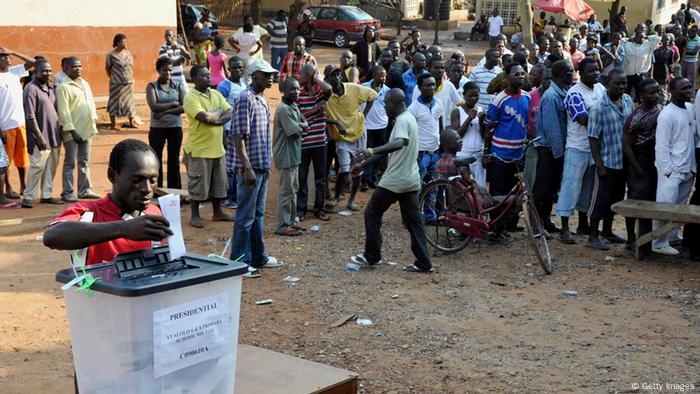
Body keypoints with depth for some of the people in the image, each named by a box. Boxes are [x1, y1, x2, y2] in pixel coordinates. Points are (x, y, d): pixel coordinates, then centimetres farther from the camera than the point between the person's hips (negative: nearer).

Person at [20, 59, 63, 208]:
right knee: (37, 167, -6)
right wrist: (40, 136, -19)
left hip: (54, 136, 8)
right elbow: (30, 116, -16)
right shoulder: (31, 89, -12)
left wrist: (60, 132, 15)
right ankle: (28, 197, 4)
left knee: (51, 167, 11)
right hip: (41, 137, -8)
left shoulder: (50, 88, 12)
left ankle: (46, 195, 20)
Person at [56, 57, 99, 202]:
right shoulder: (63, 87, -11)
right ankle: (68, 193, 5)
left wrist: (93, 123, 13)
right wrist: (72, 130, -19)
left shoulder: (85, 84, 13)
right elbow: (63, 111, -15)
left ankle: (85, 190, 21)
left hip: (87, 130, 7)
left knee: (84, 162, 13)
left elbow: (91, 103, 19)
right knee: (70, 163, -1)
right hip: (73, 132, -7)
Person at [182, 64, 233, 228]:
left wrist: (214, 118, -17)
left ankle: (217, 212, 30)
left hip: (217, 148, 7)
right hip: (199, 149, -7)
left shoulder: (216, 94, 9)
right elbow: (206, 117, -26)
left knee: (218, 183, 16)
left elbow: (230, 114, -1)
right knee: (198, 184, 3)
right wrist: (219, 112, -8)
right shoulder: (190, 98, -13)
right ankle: (194, 215, 16)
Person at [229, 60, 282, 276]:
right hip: (250, 167, -9)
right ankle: (240, 262, 6)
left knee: (258, 213, 16)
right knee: (246, 215, -2)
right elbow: (238, 137, -19)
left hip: (262, 166, 9)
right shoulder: (246, 99, -14)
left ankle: (257, 257, 26)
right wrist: (247, 168, -22)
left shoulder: (262, 100, 13)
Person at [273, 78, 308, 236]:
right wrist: (301, 127, -2)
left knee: (294, 189, 16)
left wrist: (299, 125, -10)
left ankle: (291, 221, 25)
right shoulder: (283, 109, -19)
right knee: (287, 191, -5)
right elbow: (295, 133, -22)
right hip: (285, 156, -10)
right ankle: (282, 226, 1)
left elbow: (305, 125, 10)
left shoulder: (294, 107, 13)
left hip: (294, 155, 10)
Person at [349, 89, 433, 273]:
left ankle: (371, 256, 15)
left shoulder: (402, 120, -16)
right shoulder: (409, 118, 15)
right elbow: (391, 148, 20)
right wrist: (363, 164, 19)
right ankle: (423, 263, 7)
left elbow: (399, 143, -39)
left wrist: (372, 151, -50)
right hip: (411, 180, 9)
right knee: (413, 220, 9)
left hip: (395, 180, -9)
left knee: (372, 214, 7)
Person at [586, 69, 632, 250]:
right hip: (607, 162, -7)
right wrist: (599, 165, -17)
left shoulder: (628, 101, 4)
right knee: (601, 199, -1)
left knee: (616, 198, 17)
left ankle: (607, 231, 32)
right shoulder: (599, 108, -16)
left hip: (624, 161, 7)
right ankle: (593, 237, 9)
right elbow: (593, 138, -15)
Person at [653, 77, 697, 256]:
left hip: (688, 169, 8)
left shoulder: (691, 109, 9)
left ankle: (672, 235, 30)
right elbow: (662, 146, -15)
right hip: (672, 170, -8)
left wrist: (693, 165, 11)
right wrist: (668, 170, -17)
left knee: (681, 205, 16)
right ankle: (659, 243, 0)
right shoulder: (667, 114, -14)